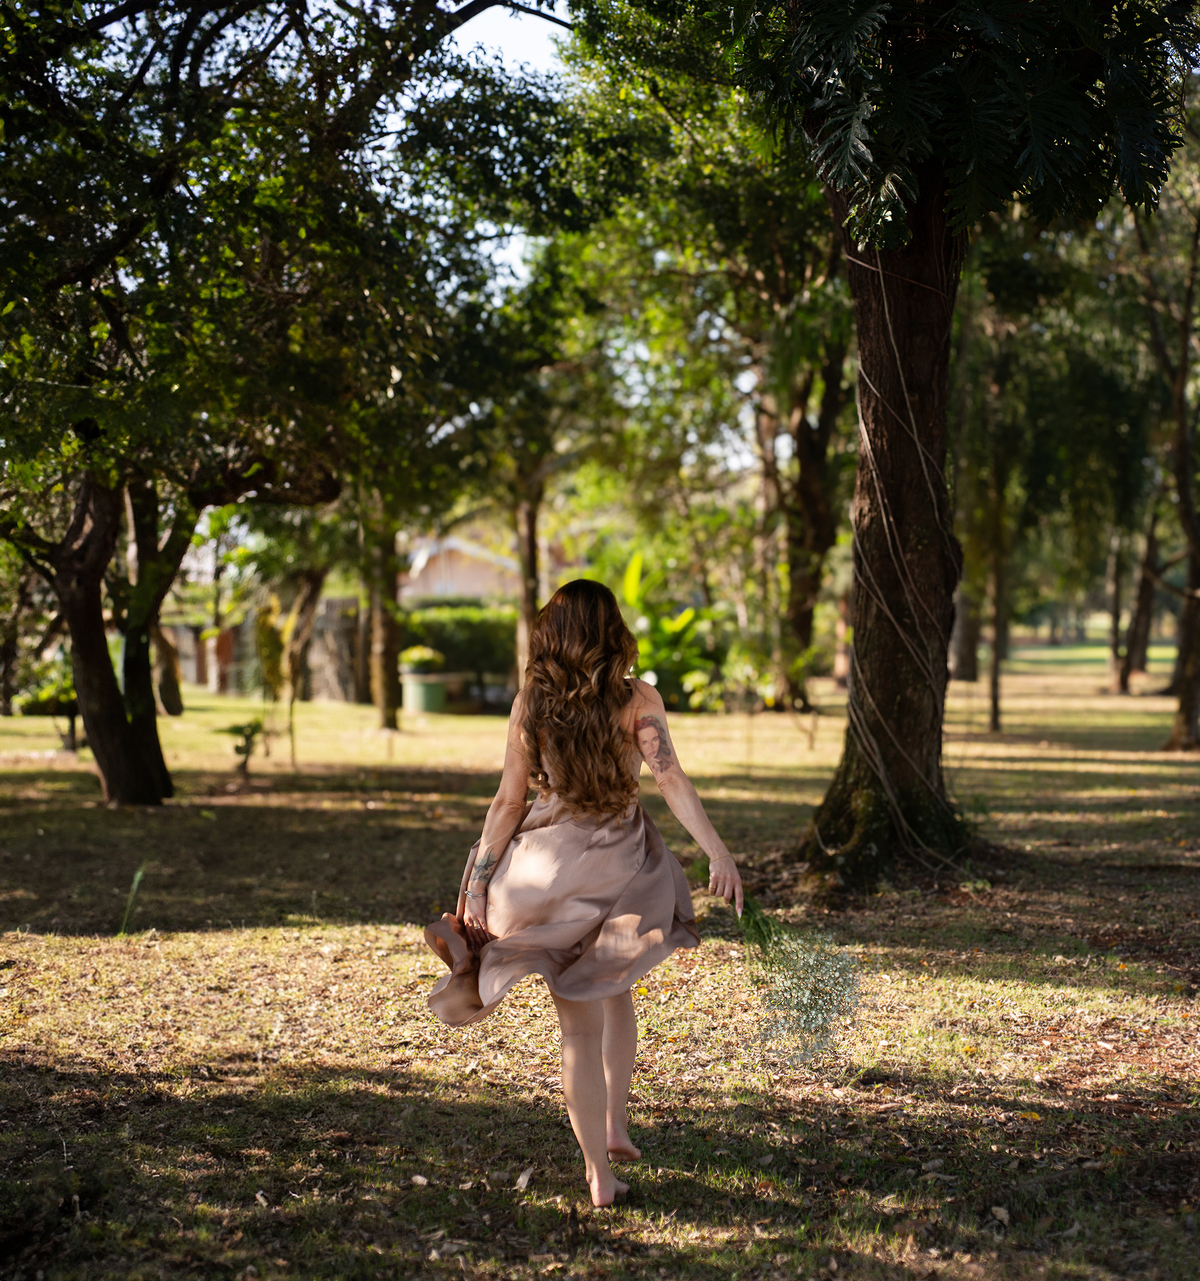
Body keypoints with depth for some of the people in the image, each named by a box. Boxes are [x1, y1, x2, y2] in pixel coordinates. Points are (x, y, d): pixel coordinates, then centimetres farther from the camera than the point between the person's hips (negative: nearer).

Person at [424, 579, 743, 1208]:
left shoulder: (530, 704, -2)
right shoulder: (637, 700, -5)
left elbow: (508, 801, -2)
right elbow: (670, 778, -19)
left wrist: (479, 878, 3)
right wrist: (718, 853, -24)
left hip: (549, 869, 0)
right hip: (619, 866, 0)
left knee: (579, 1026, 7)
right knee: (614, 991, 28)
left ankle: (600, 1174, 9)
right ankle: (615, 1124, 26)